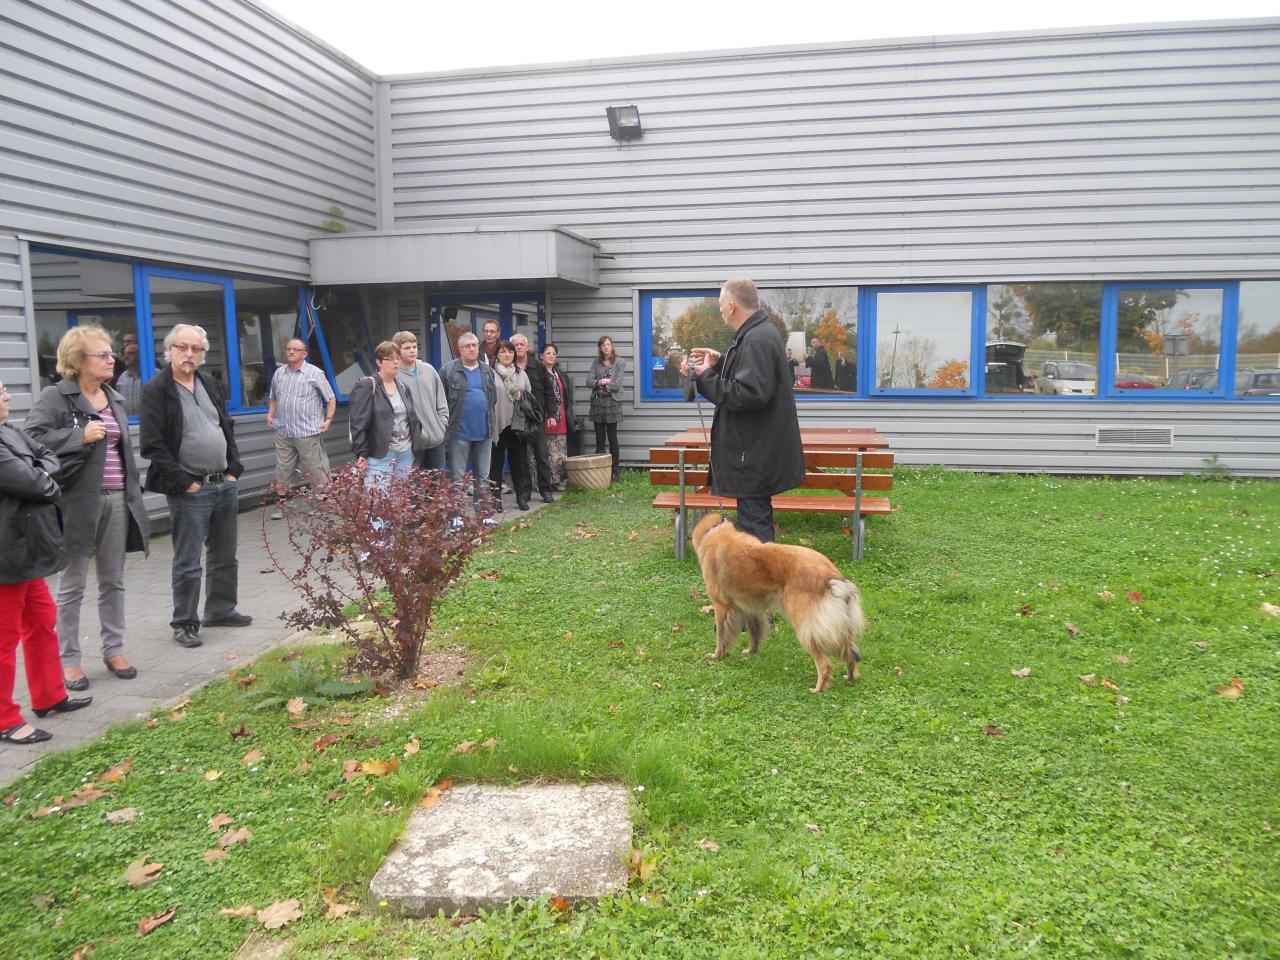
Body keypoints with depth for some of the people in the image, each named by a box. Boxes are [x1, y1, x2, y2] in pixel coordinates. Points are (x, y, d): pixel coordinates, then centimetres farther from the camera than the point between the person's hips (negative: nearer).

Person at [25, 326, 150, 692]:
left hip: (117, 500, 6)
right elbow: (32, 437, -19)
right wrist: (80, 437, -21)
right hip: (78, 503, -6)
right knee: (73, 584, 5)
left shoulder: (114, 399, 13)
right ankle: (68, 659, 15)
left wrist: (134, 493, 17)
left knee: (113, 581, 13)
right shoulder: (55, 397, -7)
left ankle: (114, 649, 25)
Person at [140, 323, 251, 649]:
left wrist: (234, 471, 7)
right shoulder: (155, 390, -9)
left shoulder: (210, 384, 12)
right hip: (189, 491, -7)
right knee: (188, 563, 0)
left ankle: (221, 610, 29)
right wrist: (185, 484, -14)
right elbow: (154, 446, -13)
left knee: (225, 556, 16)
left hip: (226, 485, 7)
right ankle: (184, 623, 12)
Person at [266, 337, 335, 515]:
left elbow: (331, 398, -1)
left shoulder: (315, 373, -5)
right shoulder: (279, 372, 11)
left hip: (308, 433, -5)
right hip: (283, 433, 5)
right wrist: (270, 414, 9)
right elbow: (273, 397, 24)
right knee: (283, 470, 11)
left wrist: (328, 419, -11)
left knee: (316, 471, -2)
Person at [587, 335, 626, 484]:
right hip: (597, 403, 3)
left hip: (612, 403, -3)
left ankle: (614, 473, 6)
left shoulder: (620, 363, 1)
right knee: (599, 438, 5)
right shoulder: (596, 363, 11)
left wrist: (599, 383, -5)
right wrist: (600, 382, -15)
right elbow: (588, 381, 1)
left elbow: (617, 385, -9)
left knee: (612, 438, 0)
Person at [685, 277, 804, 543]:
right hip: (758, 448, 11)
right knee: (755, 515, 19)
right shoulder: (760, 333, 14)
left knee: (754, 521, -6)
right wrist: (720, 362, 13)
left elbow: (749, 394, -28)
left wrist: (706, 376, -18)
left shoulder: (756, 340, -21)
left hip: (757, 453, -11)